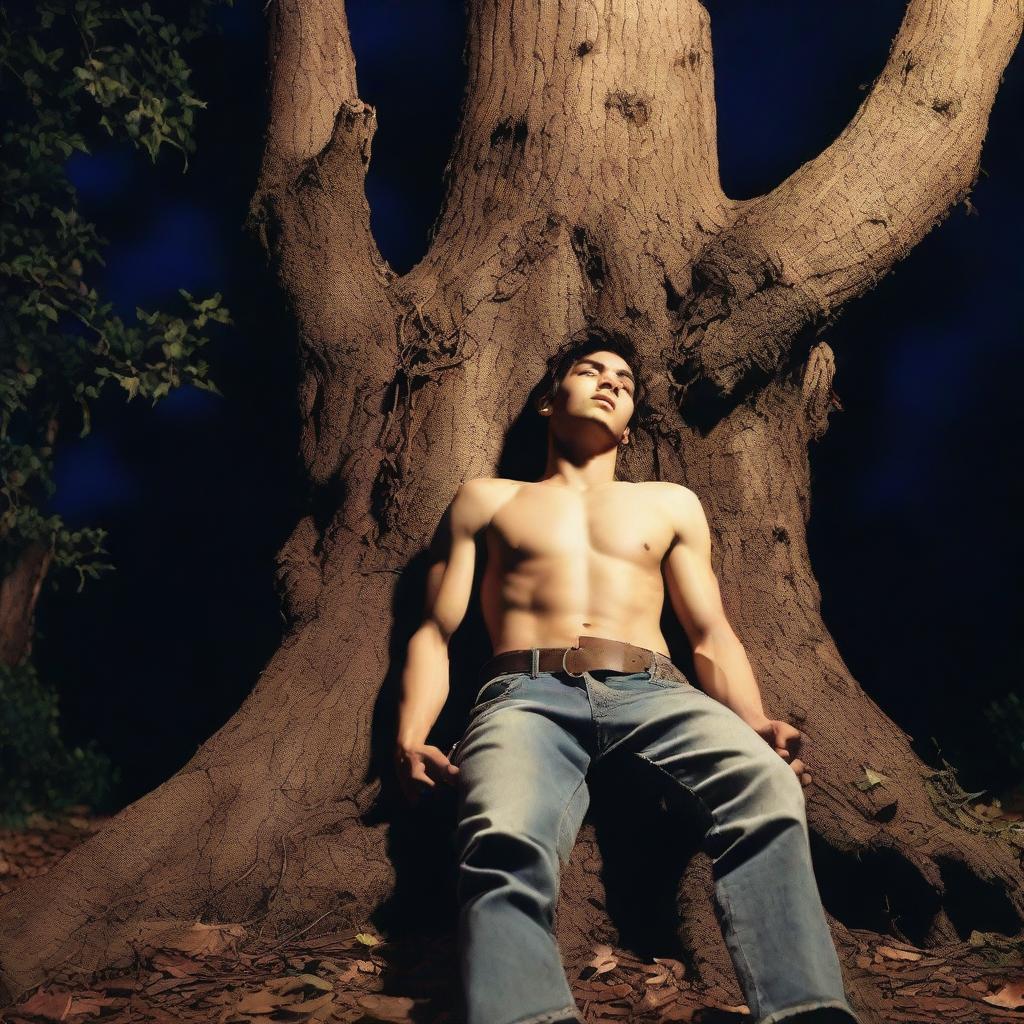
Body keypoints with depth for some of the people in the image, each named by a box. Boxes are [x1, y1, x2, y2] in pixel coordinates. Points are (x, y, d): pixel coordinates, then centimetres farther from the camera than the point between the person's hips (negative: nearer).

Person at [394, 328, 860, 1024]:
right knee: (506, 843, -38)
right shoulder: (488, 500, 27)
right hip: (530, 692, -1)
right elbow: (435, 633, 19)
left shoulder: (672, 504, 31)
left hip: (654, 691, 2)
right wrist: (411, 739, -2)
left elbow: (713, 636, 22)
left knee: (765, 785, -35)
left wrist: (759, 726, 0)